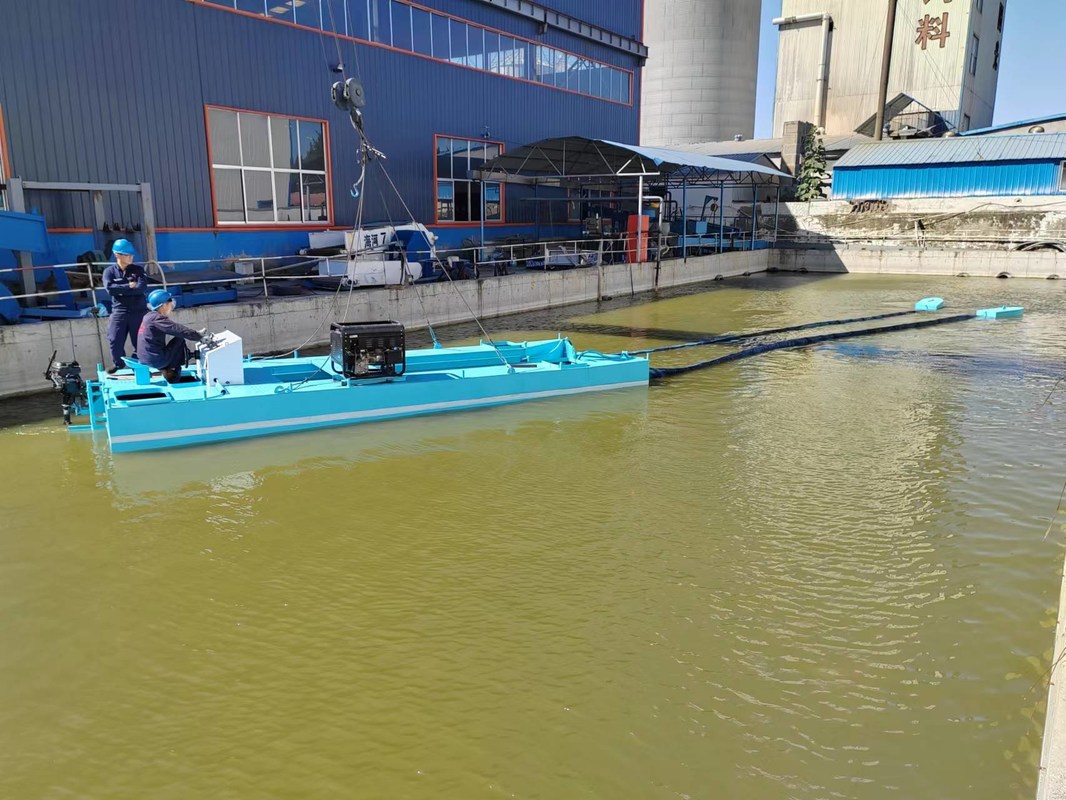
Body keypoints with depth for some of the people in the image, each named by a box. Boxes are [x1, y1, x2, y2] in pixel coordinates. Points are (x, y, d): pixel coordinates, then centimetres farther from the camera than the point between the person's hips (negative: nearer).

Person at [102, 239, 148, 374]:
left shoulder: (138, 269, 4)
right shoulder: (109, 271, 4)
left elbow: (142, 288, -12)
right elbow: (110, 288, -13)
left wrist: (120, 290, -12)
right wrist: (129, 286, -12)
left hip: (138, 312, 0)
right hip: (119, 312, 0)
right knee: (115, 341, -2)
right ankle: (118, 364, 16)